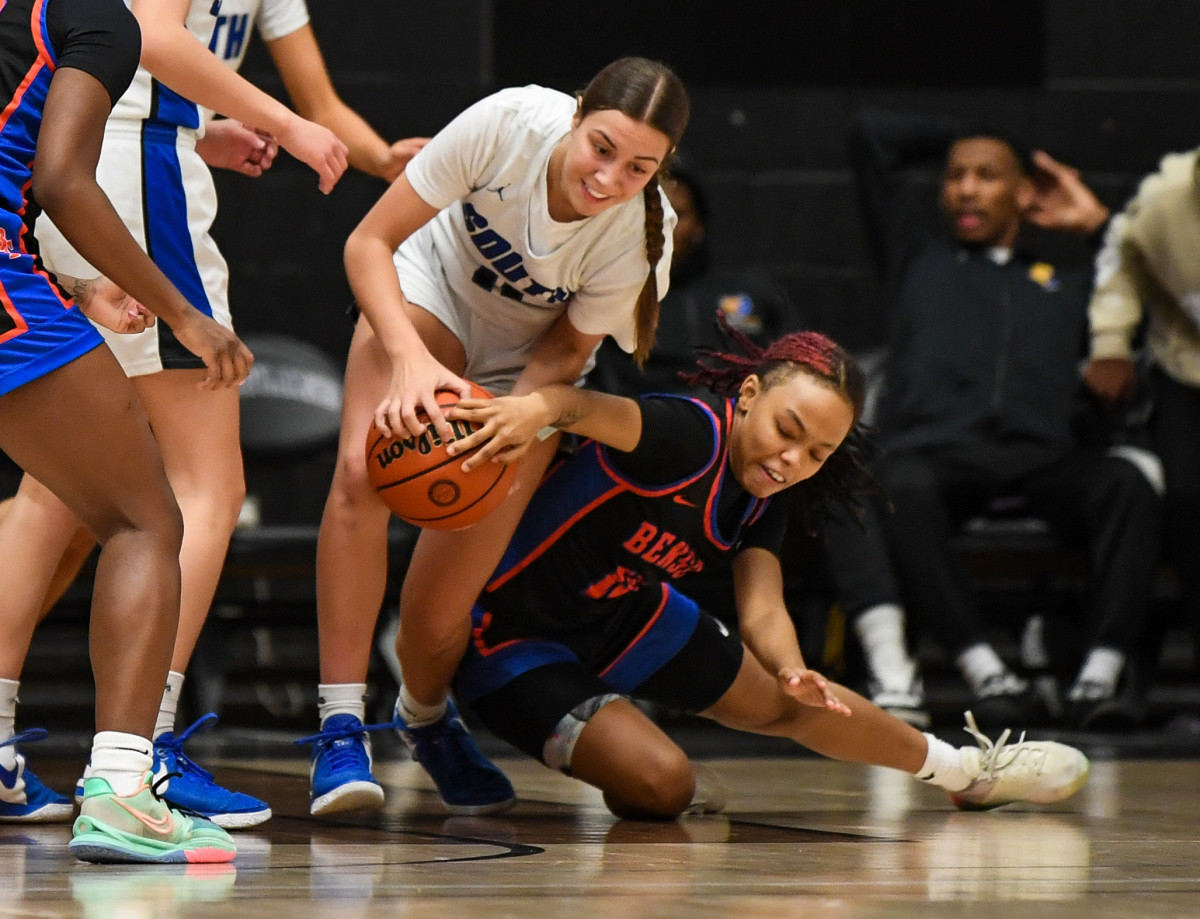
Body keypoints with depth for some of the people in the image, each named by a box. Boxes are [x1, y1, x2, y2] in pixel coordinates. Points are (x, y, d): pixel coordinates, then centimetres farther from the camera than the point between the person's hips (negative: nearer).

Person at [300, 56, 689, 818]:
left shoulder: (641, 234, -30)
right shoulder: (511, 125, -34)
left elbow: (568, 348, -12)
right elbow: (369, 243, -24)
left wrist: (516, 423, -32)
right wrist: (409, 357, -39)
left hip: (523, 358, 0)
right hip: (428, 294, 0)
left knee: (440, 612, -7)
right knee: (365, 471, -32)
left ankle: (427, 715, 30)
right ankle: (341, 724, -22)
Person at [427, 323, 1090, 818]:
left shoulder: (761, 505, -3)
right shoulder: (691, 434, -28)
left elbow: (763, 611, -13)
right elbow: (595, 410, -47)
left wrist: (791, 670, -35)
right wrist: (543, 405, -70)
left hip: (620, 615, 8)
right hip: (515, 639, -8)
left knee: (781, 702, 19)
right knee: (661, 786, -25)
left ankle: (970, 771, 37)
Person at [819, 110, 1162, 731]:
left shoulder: (1067, 286, 35)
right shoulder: (916, 255, 32)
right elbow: (871, 136, 32)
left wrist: (1097, 224, 29)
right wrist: (955, 139, 43)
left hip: (1040, 460, 1)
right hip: (935, 453, -1)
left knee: (1127, 485, -33)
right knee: (900, 490, -39)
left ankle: (1099, 674, -39)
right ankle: (982, 669, -41)